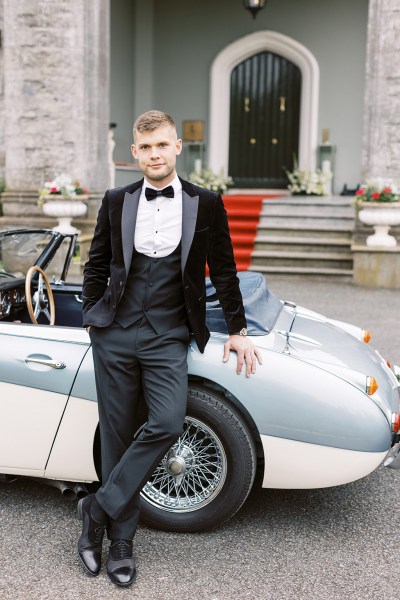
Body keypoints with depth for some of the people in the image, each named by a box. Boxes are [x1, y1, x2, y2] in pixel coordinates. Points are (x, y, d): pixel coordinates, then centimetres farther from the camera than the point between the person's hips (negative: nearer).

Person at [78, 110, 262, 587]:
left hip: (168, 337, -1)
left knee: (167, 425, -18)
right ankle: (121, 539, 19)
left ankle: (99, 510, 1)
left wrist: (237, 331, 11)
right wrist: (92, 320, 10)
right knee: (117, 436, 4)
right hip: (116, 334, 1)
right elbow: (96, 266, 14)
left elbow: (223, 272, 9)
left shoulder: (206, 205, 3)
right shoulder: (116, 202, 7)